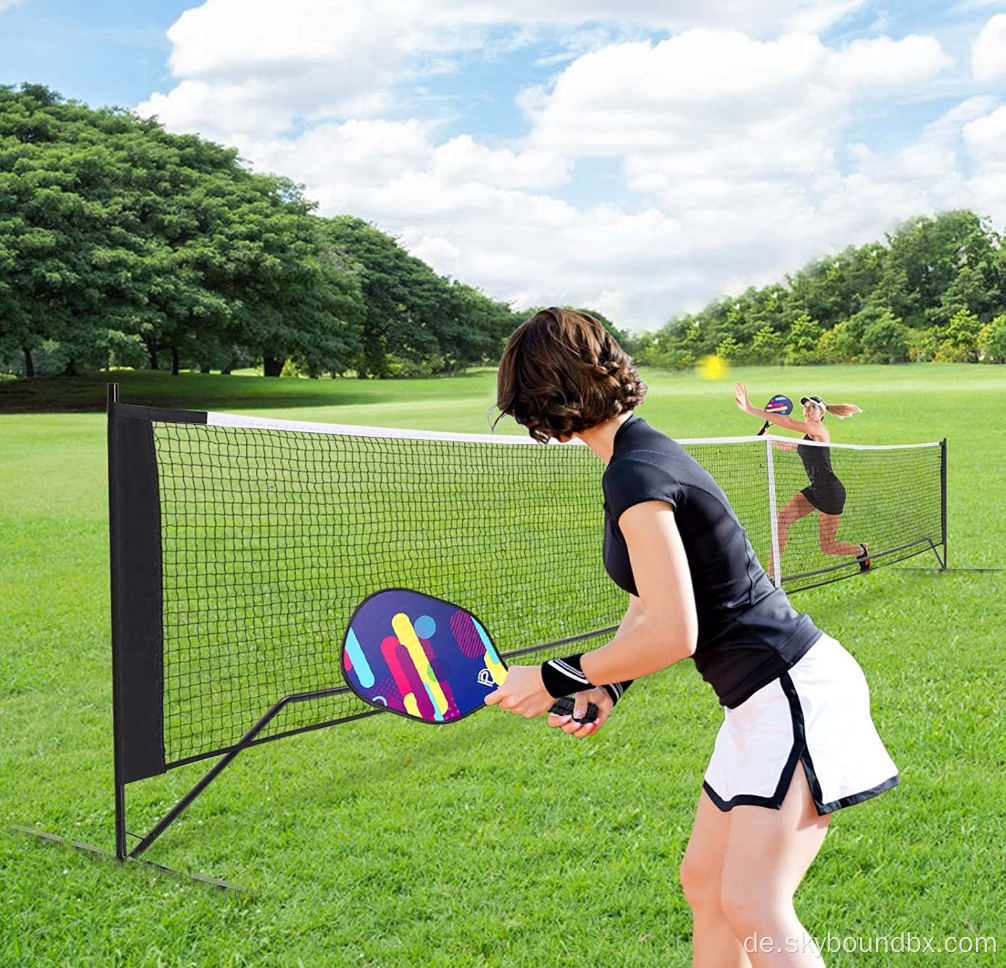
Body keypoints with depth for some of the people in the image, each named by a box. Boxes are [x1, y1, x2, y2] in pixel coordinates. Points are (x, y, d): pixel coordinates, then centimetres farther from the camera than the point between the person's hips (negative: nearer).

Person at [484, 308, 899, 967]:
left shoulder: (636, 476, -20)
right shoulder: (648, 453, 11)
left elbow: (672, 635, -23)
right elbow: (653, 601, 20)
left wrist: (559, 679, -12)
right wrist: (606, 686, 8)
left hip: (795, 690, -10)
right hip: (762, 701, 10)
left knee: (752, 906, -15)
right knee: (704, 883, 13)